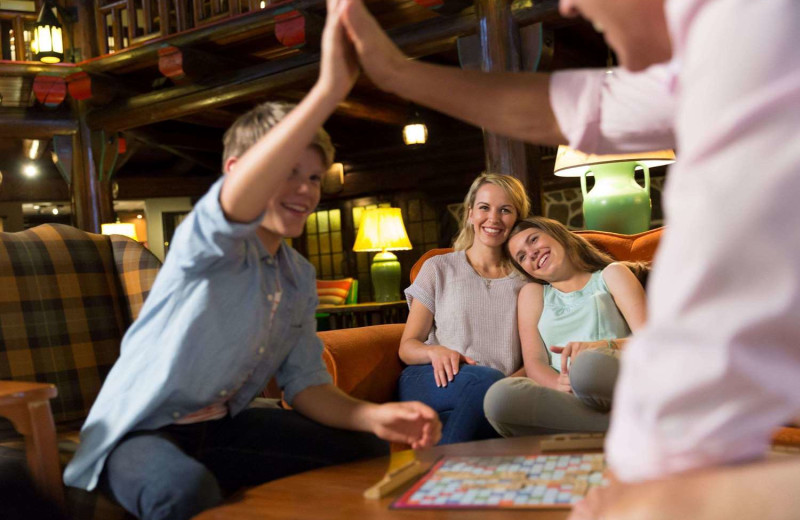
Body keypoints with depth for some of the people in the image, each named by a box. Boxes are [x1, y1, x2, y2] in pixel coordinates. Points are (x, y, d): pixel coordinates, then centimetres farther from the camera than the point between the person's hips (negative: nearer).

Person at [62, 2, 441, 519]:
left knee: (365, 453, 2)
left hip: (222, 426, 7)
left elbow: (306, 384, 4)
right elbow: (238, 200, -41)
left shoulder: (300, 277, 6)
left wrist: (374, 416, -17)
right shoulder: (209, 240, -16)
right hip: (141, 431, -7)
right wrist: (328, 89, -52)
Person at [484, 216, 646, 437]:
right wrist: (560, 386, -15)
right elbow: (534, 363, 10)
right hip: (567, 401, 3)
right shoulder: (532, 293, 27)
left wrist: (601, 346, -18)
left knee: (588, 365, -38)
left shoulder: (611, 274, 21)